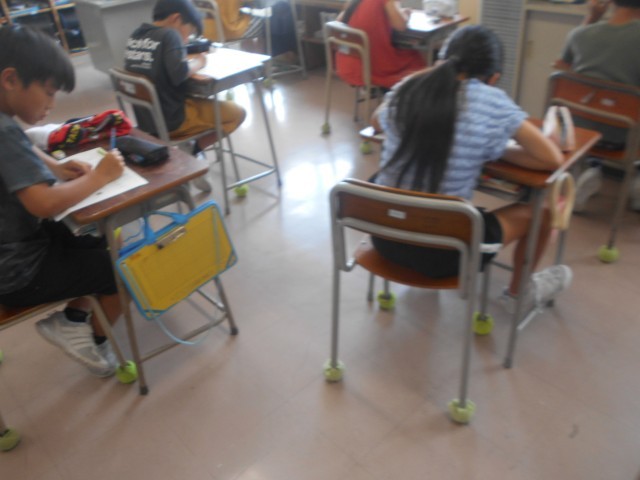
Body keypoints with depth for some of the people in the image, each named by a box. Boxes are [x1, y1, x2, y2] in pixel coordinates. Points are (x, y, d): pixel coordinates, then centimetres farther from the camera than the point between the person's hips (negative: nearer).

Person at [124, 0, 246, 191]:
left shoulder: (135, 35, 8)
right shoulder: (169, 34, -13)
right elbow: (179, 74, -25)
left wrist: (189, 58, 10)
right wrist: (198, 62, -8)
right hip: (171, 121, -8)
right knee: (237, 113, 4)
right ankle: (192, 151, 2)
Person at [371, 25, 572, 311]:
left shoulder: (406, 88, 0)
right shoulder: (491, 101, -11)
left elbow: (376, 123, 22)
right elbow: (553, 159, -5)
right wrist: (496, 151, 6)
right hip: (440, 253, -4)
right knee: (539, 210, 20)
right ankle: (519, 293, 46)